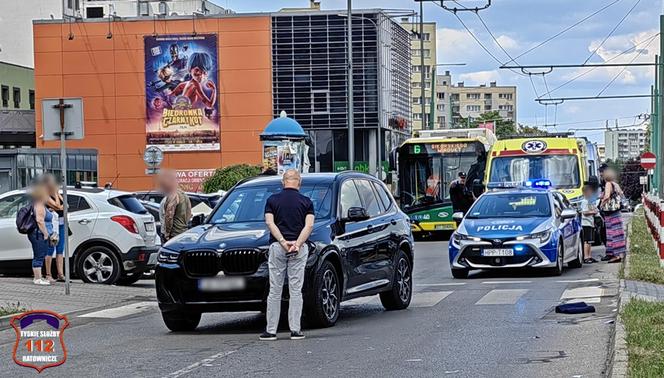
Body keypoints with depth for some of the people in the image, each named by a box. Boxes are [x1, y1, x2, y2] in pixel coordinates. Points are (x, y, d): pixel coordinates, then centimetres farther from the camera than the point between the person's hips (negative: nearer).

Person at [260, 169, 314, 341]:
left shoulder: (272, 200, 7)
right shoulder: (306, 201, 6)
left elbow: (270, 222, -6)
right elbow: (309, 225, -7)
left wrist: (283, 241, -12)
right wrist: (298, 243, -13)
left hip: (277, 247, 0)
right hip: (299, 249, 0)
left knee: (275, 291, 3)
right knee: (296, 290, 3)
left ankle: (271, 330, 4)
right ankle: (295, 330, 1)